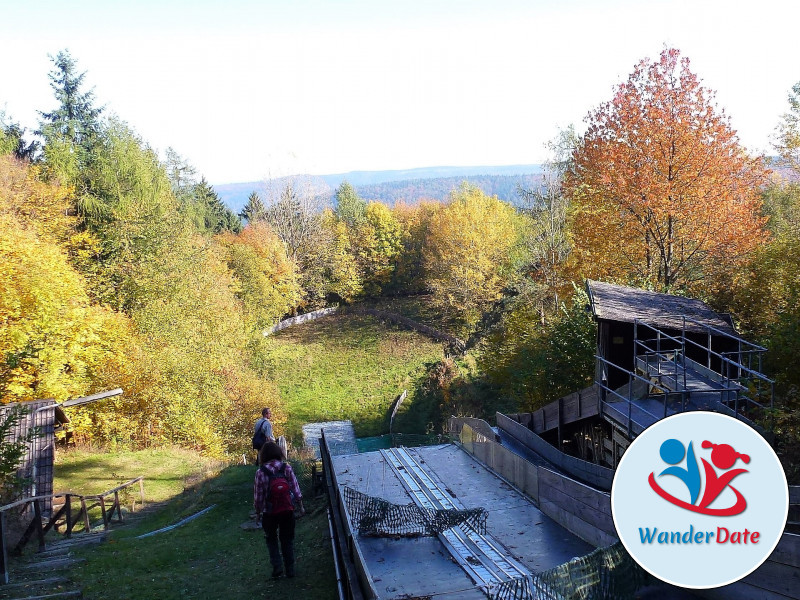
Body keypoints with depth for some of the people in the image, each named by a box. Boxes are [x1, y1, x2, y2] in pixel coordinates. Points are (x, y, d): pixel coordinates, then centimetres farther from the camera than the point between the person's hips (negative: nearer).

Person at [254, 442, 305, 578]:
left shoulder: (261, 472, -13)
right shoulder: (287, 468, -8)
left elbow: (258, 495, -6)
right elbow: (296, 490, -3)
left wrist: (257, 510, 11)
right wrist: (300, 507, 10)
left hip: (270, 512, -2)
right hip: (287, 510, 2)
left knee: (271, 539, 18)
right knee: (287, 540, 16)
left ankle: (277, 566, 4)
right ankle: (290, 569, 19)